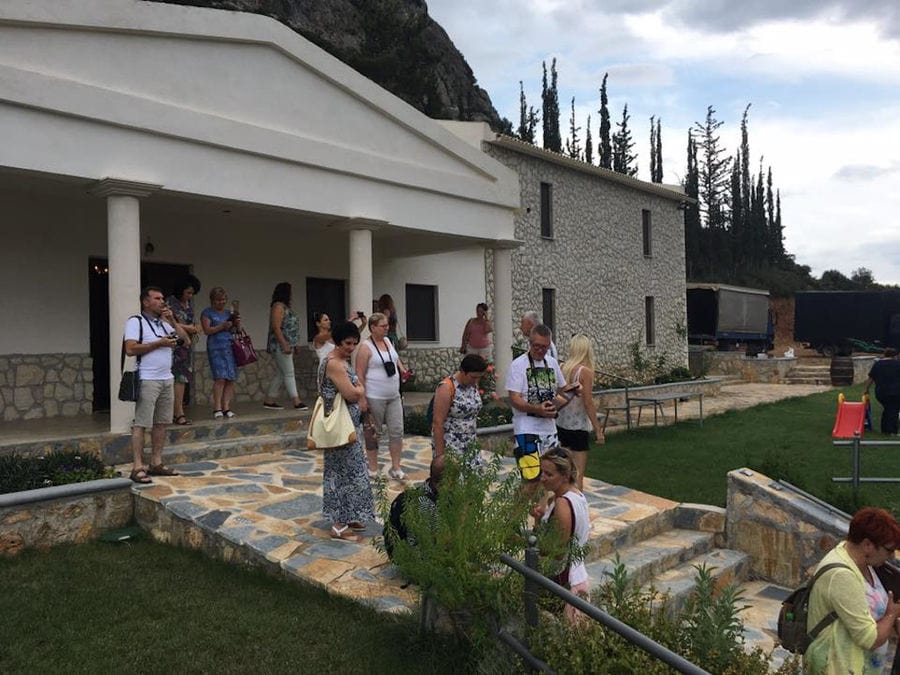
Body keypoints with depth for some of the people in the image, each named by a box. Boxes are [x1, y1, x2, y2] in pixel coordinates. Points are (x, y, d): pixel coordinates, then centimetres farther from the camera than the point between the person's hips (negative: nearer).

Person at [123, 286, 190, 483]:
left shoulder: (164, 323, 18)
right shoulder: (136, 322, -4)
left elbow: (186, 339, 14)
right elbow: (130, 349, -15)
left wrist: (172, 321, 4)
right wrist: (159, 343, -13)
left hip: (167, 379, 8)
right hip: (147, 380, -7)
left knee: (161, 423, 9)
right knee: (141, 424, -6)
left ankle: (156, 463, 16)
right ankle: (138, 468, -5)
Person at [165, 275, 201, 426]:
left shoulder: (190, 302, 15)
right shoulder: (170, 302, -7)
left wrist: (194, 328, 4)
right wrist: (186, 328, -13)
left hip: (188, 343, 7)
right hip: (176, 343, -7)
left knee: (184, 378, 7)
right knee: (180, 377, -11)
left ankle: (177, 411, 12)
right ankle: (179, 414, -10)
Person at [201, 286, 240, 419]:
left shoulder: (228, 313, 21)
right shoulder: (207, 313, 6)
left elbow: (236, 329, 21)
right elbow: (207, 330, -4)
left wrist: (237, 323, 0)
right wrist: (222, 326, -15)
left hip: (231, 347, 5)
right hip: (216, 347, -5)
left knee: (230, 379, -1)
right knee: (220, 378, -14)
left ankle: (226, 408, 3)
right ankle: (217, 409, -9)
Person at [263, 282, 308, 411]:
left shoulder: (284, 306, 17)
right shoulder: (278, 306, -11)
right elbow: (276, 327, -19)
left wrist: (292, 345, 19)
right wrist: (285, 344, -24)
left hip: (286, 346, 10)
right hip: (281, 346, -10)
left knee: (280, 374, 11)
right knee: (289, 374, -8)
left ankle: (269, 401, 16)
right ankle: (297, 402, -6)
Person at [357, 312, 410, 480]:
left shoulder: (387, 341, 9)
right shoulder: (366, 347, -13)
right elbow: (360, 375, -15)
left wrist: (402, 368, 8)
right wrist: (362, 399, -19)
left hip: (394, 397, 7)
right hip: (374, 398, -7)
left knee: (397, 431, 5)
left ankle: (396, 468, 14)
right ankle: (373, 469, 18)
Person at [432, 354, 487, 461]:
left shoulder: (473, 384, 5)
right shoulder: (447, 388, -16)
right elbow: (438, 423, -17)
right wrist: (439, 455, -17)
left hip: (470, 446, 7)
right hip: (449, 447, -6)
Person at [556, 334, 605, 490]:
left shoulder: (563, 368, 3)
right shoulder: (585, 371, -13)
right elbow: (588, 403, -15)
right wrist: (598, 430, -10)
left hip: (561, 424, 6)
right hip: (578, 426, -6)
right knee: (578, 473, 0)